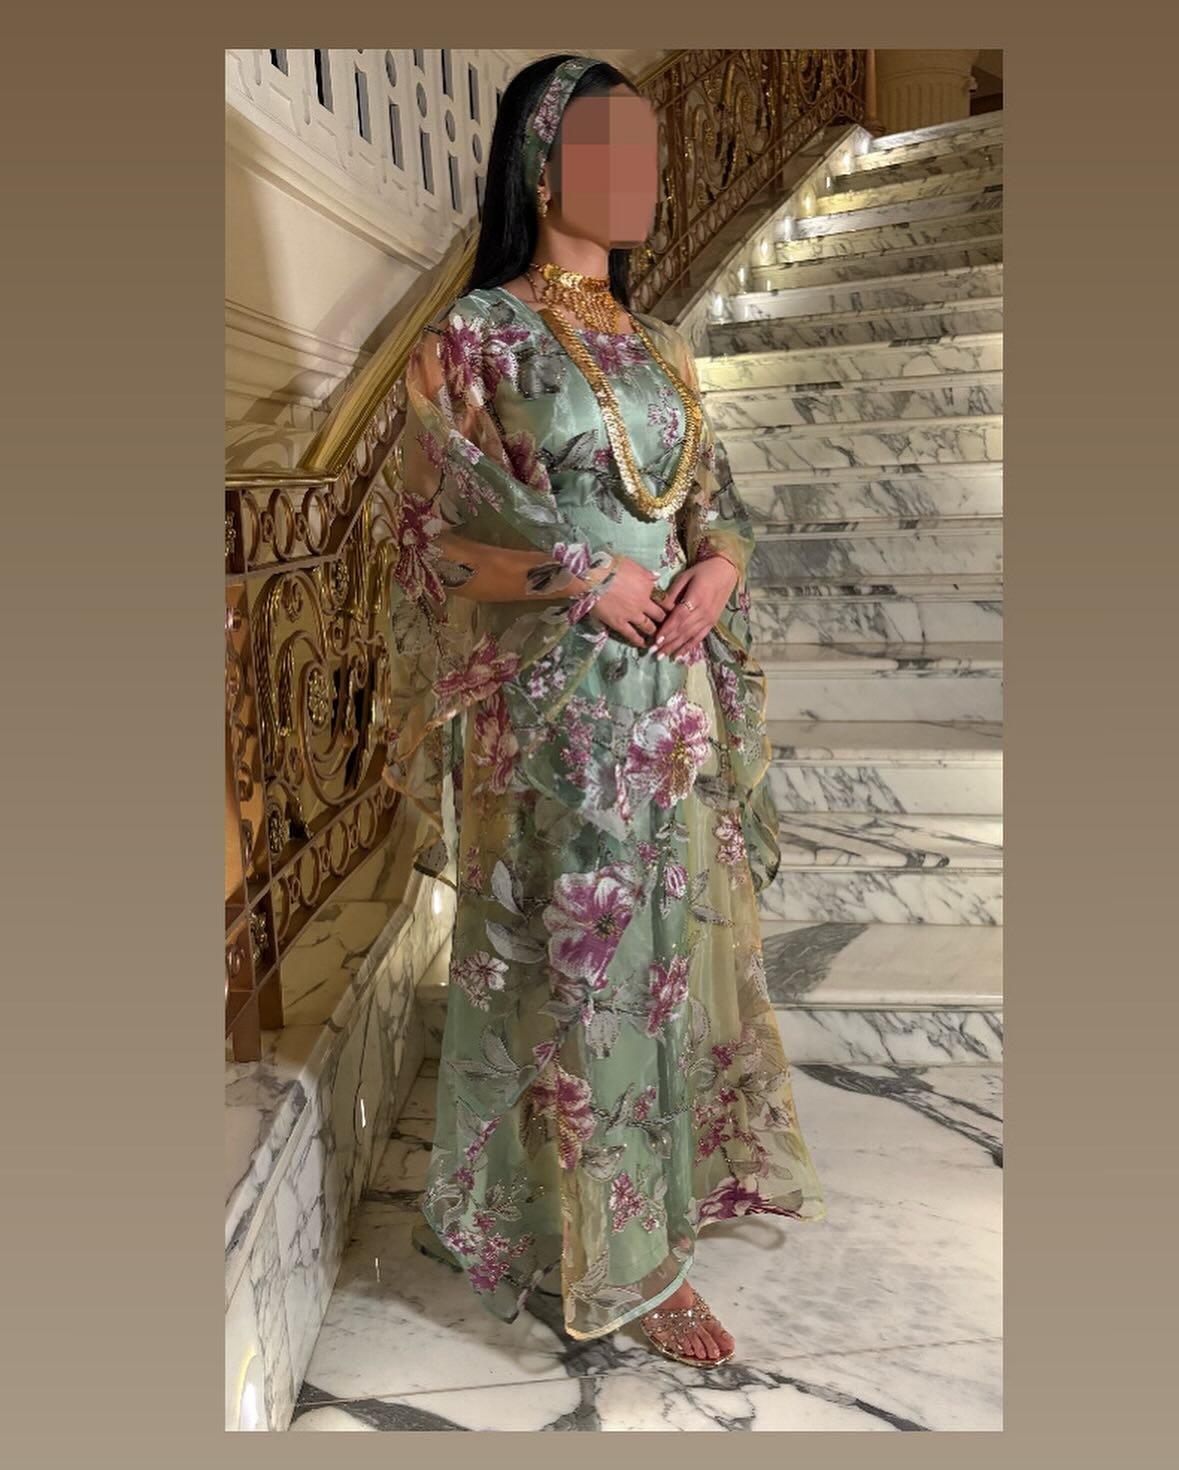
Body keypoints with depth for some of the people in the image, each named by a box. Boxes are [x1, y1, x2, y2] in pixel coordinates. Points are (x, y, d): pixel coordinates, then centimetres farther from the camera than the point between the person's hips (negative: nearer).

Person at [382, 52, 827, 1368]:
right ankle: (623, 1255, 21)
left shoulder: (651, 347, 13)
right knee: (578, 963, 3)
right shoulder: (475, 338, -5)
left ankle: (683, 1180, 35)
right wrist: (592, 579, -15)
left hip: (674, 695, 7)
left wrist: (720, 561, -7)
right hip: (552, 705, -6)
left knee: (680, 937, 14)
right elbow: (440, 538, -8)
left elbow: (717, 495, 15)